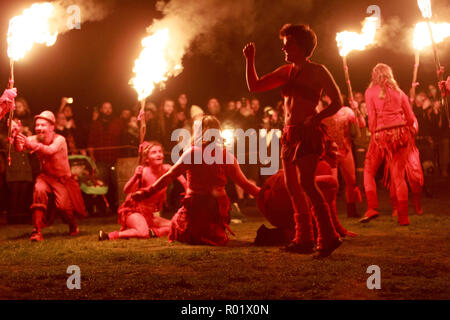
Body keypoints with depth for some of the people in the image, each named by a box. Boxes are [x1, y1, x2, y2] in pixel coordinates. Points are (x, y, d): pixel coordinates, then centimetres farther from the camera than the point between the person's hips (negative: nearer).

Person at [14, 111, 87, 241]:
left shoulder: (59, 140, -20)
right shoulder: (35, 139, -9)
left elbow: (50, 150, -42)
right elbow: (19, 148, -28)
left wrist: (34, 145, -61)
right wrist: (17, 140, -52)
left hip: (63, 179, -2)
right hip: (46, 176, 2)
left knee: (63, 205, -22)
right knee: (39, 190, -31)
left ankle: (73, 225, 14)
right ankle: (37, 230, -26)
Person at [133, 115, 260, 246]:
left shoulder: (192, 153, -9)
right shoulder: (226, 155, -3)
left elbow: (169, 176, -10)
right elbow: (244, 183, 0)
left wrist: (147, 192, -6)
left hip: (194, 206, -3)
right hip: (218, 208, 3)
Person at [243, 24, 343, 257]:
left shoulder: (318, 71, -3)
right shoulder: (286, 72, 14)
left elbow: (337, 102, -5)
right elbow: (254, 86, 17)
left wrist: (317, 117, -21)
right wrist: (250, 60, 6)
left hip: (308, 133, -7)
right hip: (289, 133, 7)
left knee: (306, 183, -20)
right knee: (292, 187, 7)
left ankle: (329, 237, -19)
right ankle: (304, 240, 14)